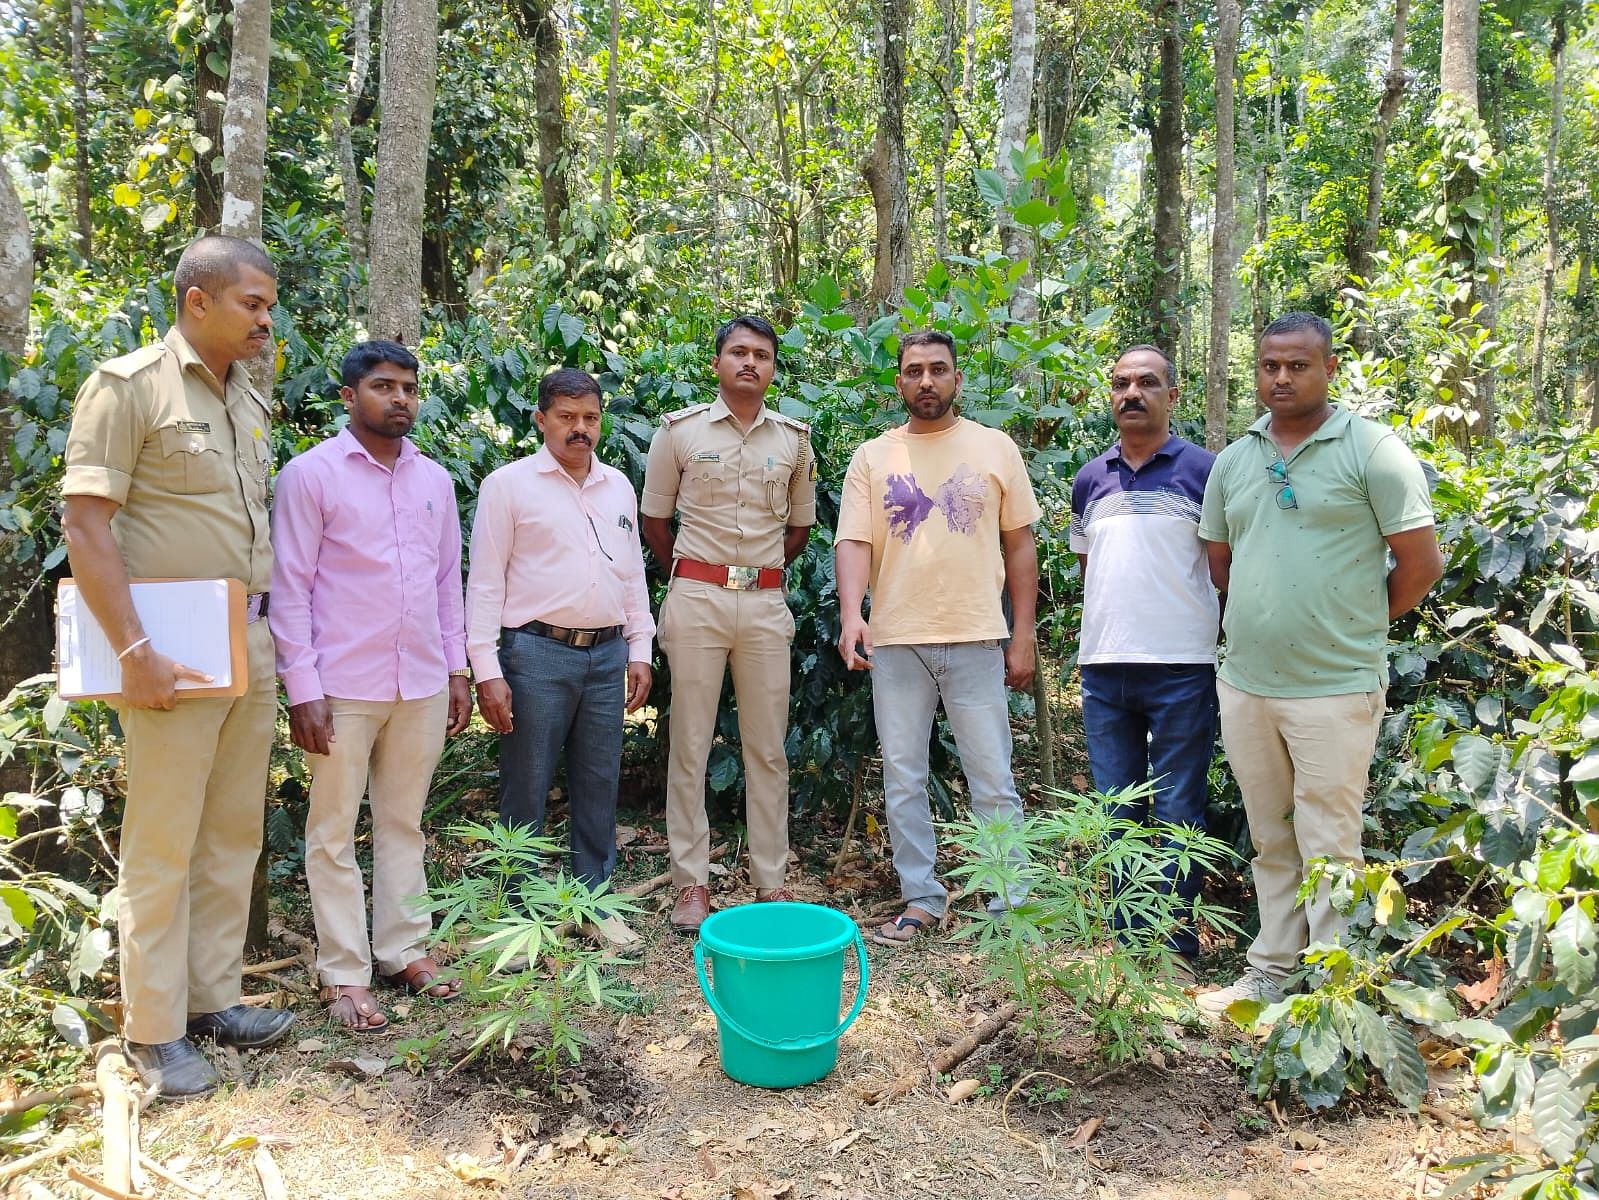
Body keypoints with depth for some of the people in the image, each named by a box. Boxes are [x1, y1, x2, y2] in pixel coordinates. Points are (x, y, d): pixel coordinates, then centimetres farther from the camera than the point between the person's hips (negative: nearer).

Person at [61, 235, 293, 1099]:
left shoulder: (251, 401, 14)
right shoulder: (128, 386, -8)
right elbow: (85, 526, -13)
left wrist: (270, 628, 12)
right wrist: (134, 653, -18)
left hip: (252, 647, 7)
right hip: (174, 653, -7)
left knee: (234, 835, 12)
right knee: (162, 843, 1)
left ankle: (213, 997, 26)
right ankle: (154, 1032, 13)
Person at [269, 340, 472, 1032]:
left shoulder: (433, 479, 10)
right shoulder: (311, 474, -5)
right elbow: (289, 588, -7)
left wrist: (457, 670, 11)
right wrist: (302, 690, -12)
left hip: (422, 684, 5)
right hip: (343, 685, -4)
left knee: (404, 823, 14)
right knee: (335, 832, 5)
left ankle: (404, 949, 25)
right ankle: (344, 974, 14)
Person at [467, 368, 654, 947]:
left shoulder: (618, 486, 13)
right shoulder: (508, 485, -2)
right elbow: (485, 582, -5)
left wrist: (639, 650, 12)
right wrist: (487, 670, -10)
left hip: (607, 654, 5)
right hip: (537, 653, -4)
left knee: (598, 784, 11)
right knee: (526, 789, 3)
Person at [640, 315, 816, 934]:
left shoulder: (794, 438, 8)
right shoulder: (680, 431, 1)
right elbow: (655, 520, 9)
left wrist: (761, 573, 13)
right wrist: (689, 577, 9)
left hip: (766, 603, 2)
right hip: (696, 599, -2)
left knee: (768, 749, 6)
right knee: (690, 745, 1)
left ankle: (771, 882, 16)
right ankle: (692, 884, 10)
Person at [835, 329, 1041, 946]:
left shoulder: (995, 448, 5)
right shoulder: (872, 457, 6)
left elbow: (1020, 543, 6)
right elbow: (853, 541, -2)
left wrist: (1023, 636, 1)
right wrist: (851, 614, -20)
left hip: (976, 639, -1)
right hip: (895, 641, 2)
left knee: (993, 780, 2)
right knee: (902, 780, 8)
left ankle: (1010, 902, 13)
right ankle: (921, 899, 21)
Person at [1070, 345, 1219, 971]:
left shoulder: (1204, 469, -2)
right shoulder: (1090, 479, 12)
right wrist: (1110, 626, 13)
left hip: (1182, 668, -4)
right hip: (1103, 668, 5)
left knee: (1177, 812, 3)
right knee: (1116, 812, 11)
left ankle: (1176, 943, 15)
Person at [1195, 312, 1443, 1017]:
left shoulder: (1372, 450, -6)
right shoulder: (1233, 461, 10)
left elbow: (1421, 563, -6)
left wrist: (1353, 629, 3)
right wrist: (1261, 625, 13)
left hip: (1335, 688, -5)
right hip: (1244, 685, 5)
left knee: (1328, 848, 0)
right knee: (1270, 841, 15)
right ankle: (1271, 972, 28)